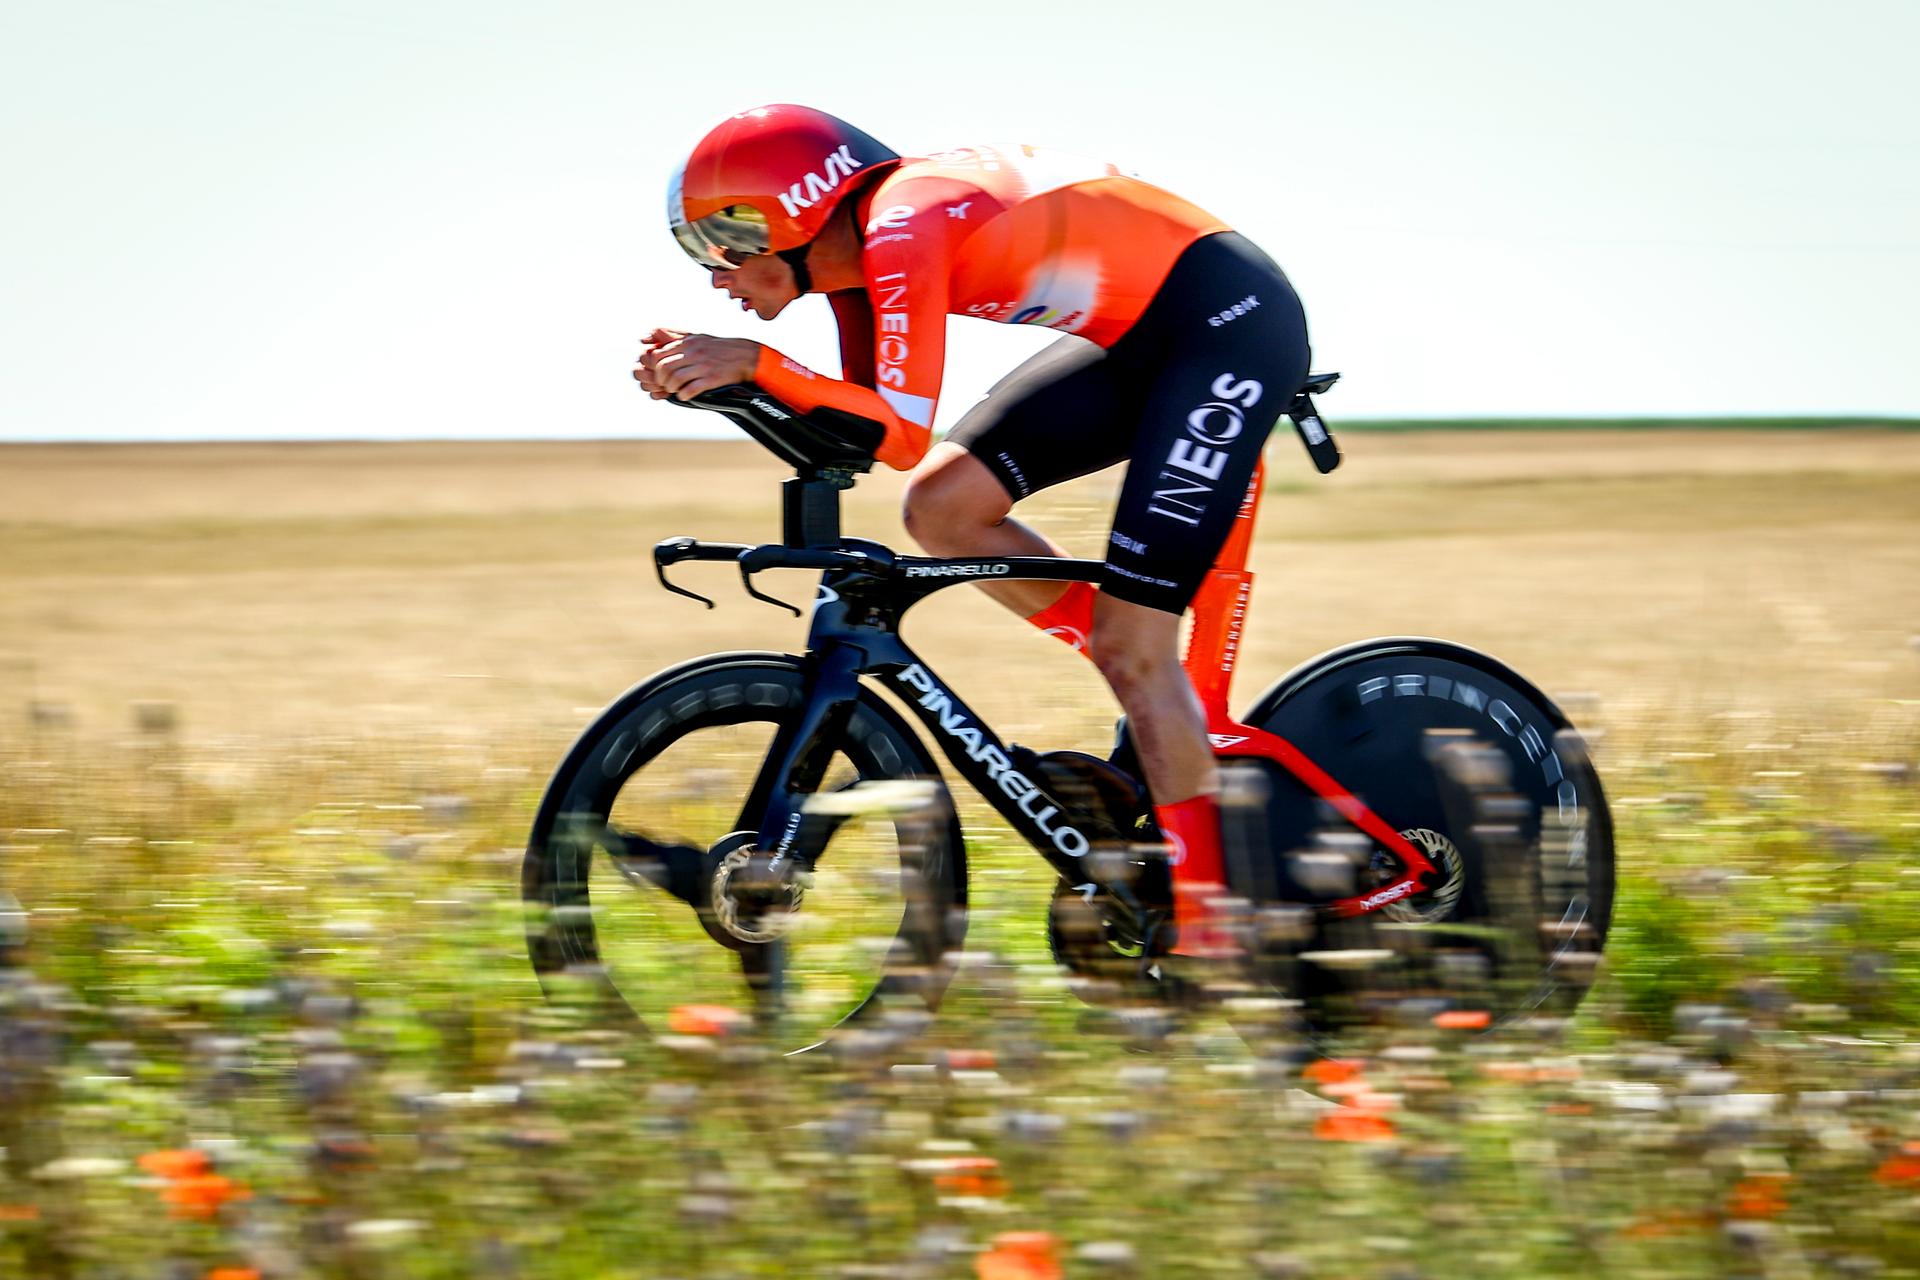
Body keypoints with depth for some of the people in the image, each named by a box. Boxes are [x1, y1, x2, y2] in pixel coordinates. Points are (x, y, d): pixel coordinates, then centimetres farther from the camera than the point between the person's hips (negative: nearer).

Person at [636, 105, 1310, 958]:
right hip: (1143, 338, 9)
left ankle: (1206, 933, -7)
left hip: (1232, 321, -9)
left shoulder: (902, 230, -22)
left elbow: (904, 434, -27)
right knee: (941, 505, -2)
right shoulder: (851, 251, 5)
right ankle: (1162, 707, 7)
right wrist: (704, 375, -5)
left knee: (1127, 639, -12)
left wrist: (755, 364, -27)